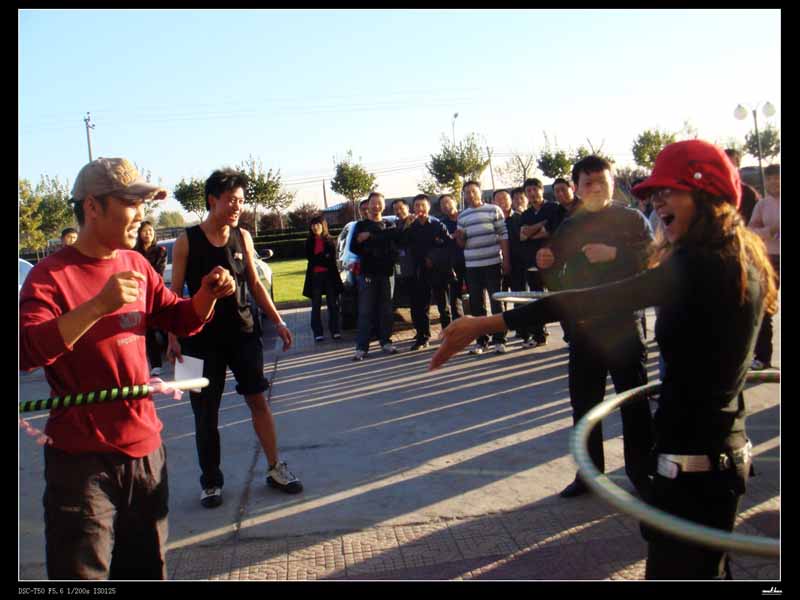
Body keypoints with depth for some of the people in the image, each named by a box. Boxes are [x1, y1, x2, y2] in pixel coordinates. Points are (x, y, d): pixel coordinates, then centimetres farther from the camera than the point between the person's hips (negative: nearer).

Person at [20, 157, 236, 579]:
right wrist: (100, 304, -34)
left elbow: (181, 319, 16)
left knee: (146, 568, 20)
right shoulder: (51, 274, -13)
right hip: (83, 457, -6)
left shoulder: (136, 265, 7)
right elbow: (27, 351, -26)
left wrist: (207, 294, -4)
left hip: (145, 447, 7)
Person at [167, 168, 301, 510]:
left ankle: (275, 468, 16)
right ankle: (210, 481, 19)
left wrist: (277, 321, 6)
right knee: (206, 412, 5)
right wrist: (173, 337, -11)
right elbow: (175, 293, -4)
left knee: (258, 399, 4)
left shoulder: (242, 237, 4)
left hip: (243, 331, 3)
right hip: (202, 336, -2)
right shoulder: (187, 241, -5)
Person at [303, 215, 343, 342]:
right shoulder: (309, 242, 9)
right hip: (315, 276, 0)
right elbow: (310, 258, -3)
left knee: (333, 304, 1)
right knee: (316, 305, 1)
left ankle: (335, 331, 6)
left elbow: (332, 259, -1)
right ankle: (318, 333, 3)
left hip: (329, 275, 0)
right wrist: (324, 258, -11)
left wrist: (318, 259, -12)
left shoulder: (330, 241, 7)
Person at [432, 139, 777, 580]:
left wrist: (487, 323, -32)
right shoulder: (743, 262, 7)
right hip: (728, 448, 10)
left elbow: (595, 300, -30)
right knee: (706, 569, 25)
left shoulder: (698, 264, -22)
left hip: (691, 458, -10)